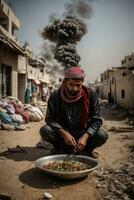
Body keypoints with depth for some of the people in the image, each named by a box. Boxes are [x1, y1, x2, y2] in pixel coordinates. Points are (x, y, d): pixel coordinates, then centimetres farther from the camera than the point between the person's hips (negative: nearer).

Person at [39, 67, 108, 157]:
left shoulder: (91, 94, -14)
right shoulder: (56, 96, -12)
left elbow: (97, 119, -12)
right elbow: (50, 118, -11)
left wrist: (85, 136, -28)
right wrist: (64, 133, -27)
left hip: (83, 132, 0)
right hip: (63, 132, 0)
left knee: (102, 136, -27)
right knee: (44, 131, -27)